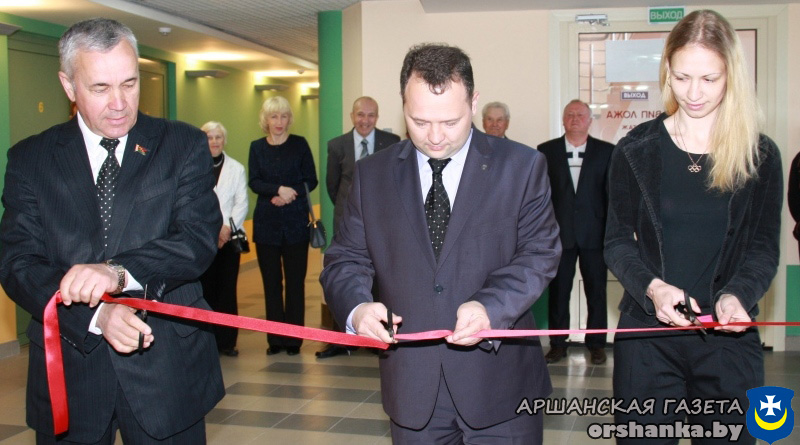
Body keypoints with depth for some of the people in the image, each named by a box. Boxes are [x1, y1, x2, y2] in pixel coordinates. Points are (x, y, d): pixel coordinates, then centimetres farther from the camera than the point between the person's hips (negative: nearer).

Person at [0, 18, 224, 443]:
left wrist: (120, 271, -27)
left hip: (167, 365, 0)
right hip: (68, 374, 1)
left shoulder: (184, 145, 1)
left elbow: (199, 238, -10)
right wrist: (95, 313, -21)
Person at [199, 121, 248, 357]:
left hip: (228, 237, 2)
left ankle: (226, 341, 7)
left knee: (227, 289, 1)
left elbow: (242, 203, 6)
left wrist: (227, 227, -9)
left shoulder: (236, 168, 13)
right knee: (204, 287, -3)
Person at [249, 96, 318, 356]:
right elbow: (254, 182, 0)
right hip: (266, 222, 1)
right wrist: (279, 189, -17)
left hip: (295, 221, -1)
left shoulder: (299, 144, 4)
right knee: (271, 283, 3)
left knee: (295, 281, 0)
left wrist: (290, 194, -12)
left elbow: (311, 180, 3)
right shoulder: (257, 147, 9)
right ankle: (275, 339, 11)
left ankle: (294, 339, 7)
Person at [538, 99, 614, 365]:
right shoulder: (546, 151, 6)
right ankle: (558, 344, 16)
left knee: (596, 291, 6)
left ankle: (596, 344, 18)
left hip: (594, 233, 0)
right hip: (559, 233, 0)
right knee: (558, 290, 6)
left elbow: (612, 192, 4)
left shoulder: (605, 151, 5)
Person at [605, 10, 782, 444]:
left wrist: (738, 294, -19)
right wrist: (651, 287, -18)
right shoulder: (636, 150, 1)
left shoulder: (760, 156, 2)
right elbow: (618, 241, 1)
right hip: (647, 332, 0)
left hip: (728, 335, 1)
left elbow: (764, 247, 2)